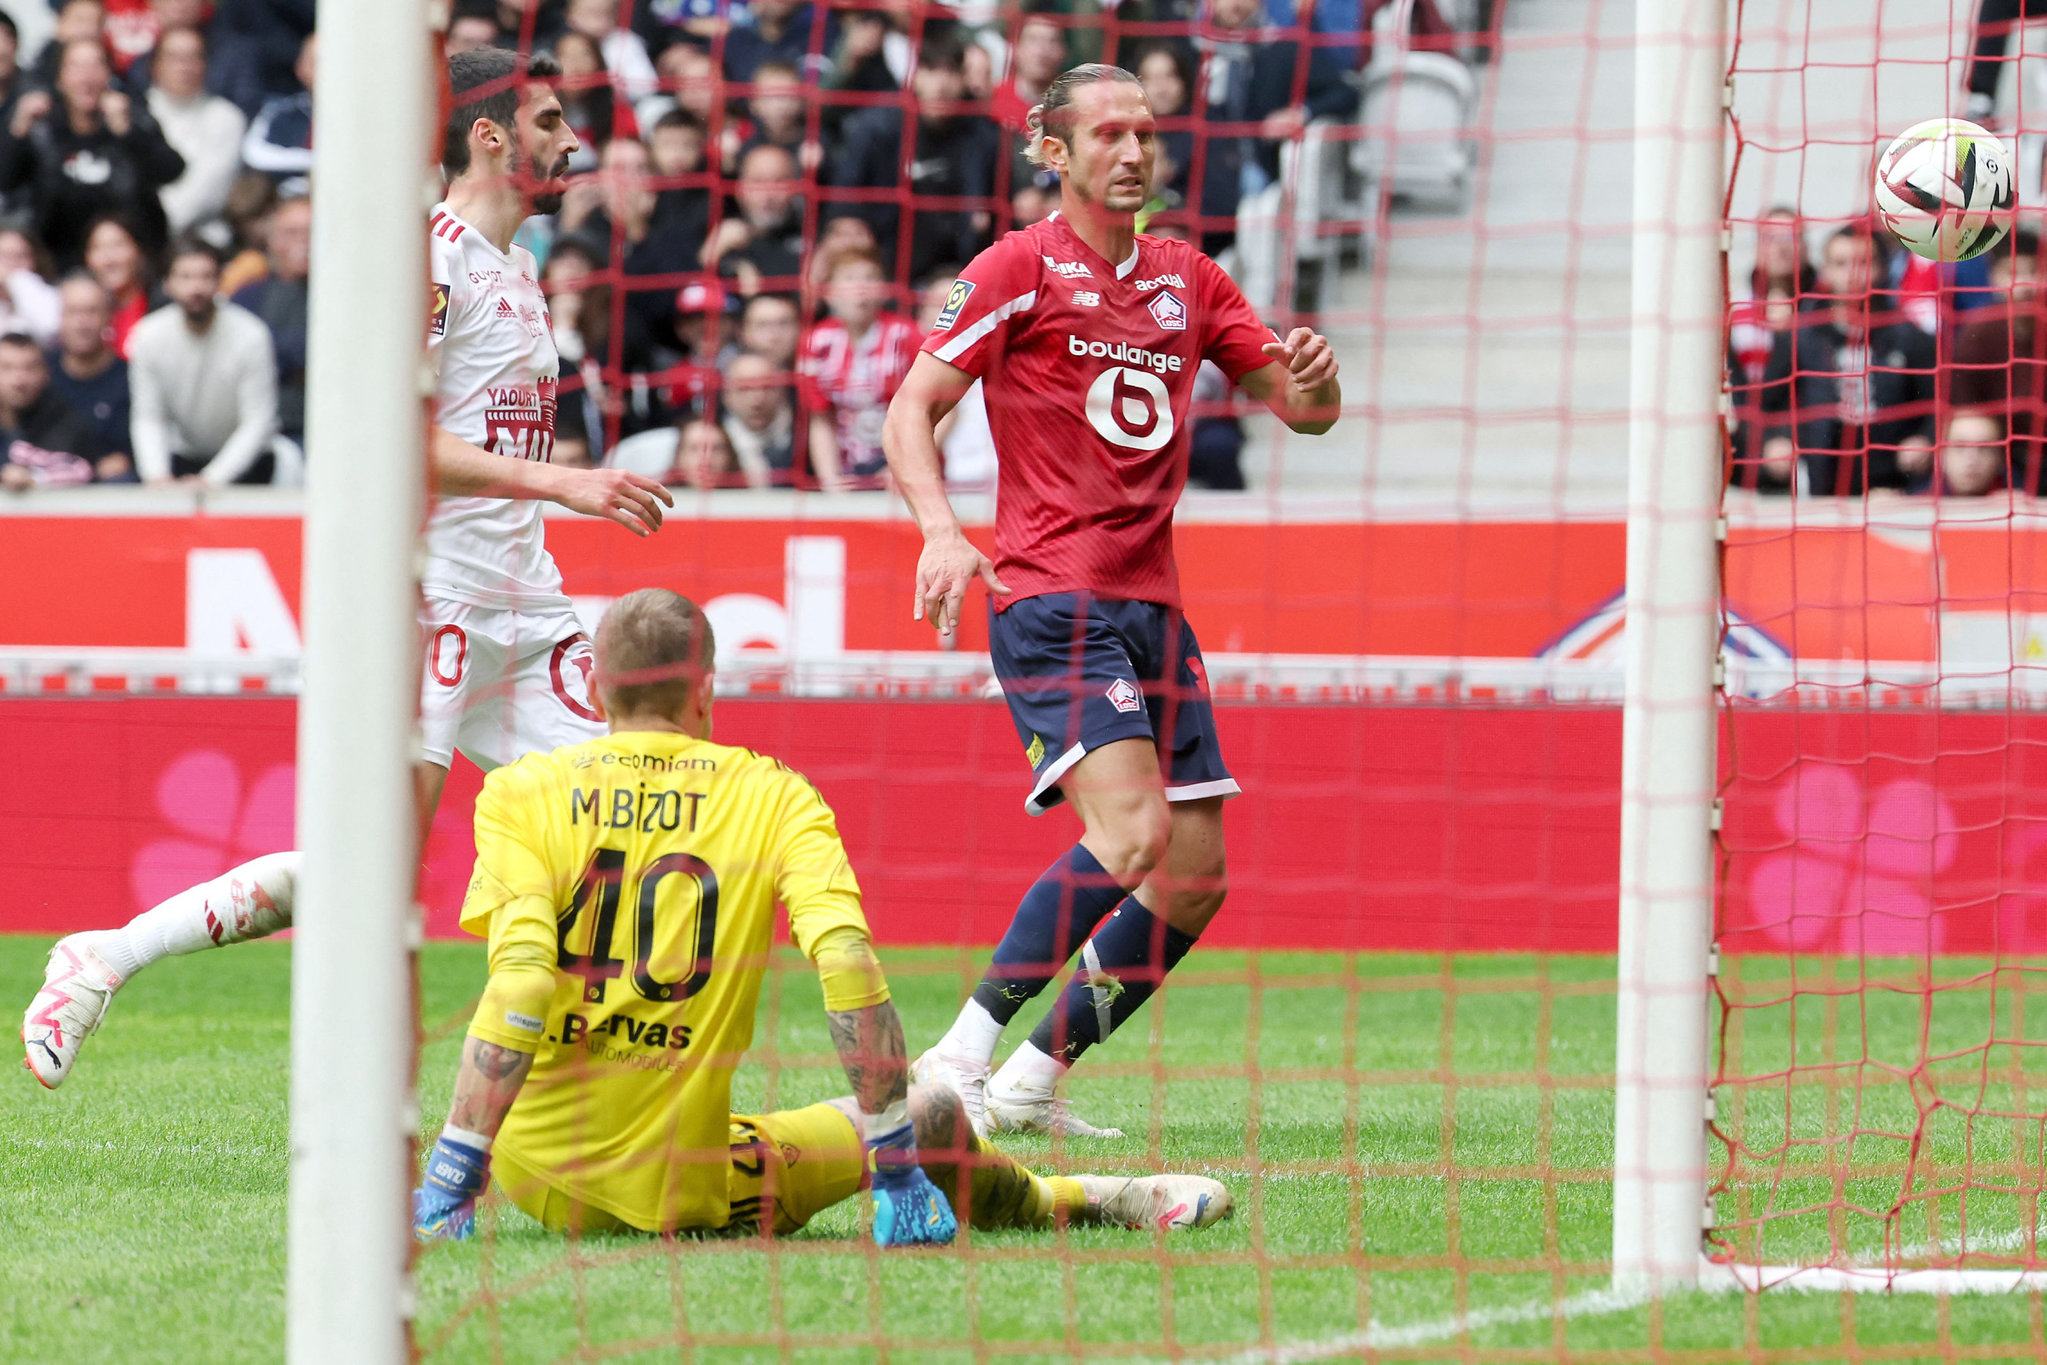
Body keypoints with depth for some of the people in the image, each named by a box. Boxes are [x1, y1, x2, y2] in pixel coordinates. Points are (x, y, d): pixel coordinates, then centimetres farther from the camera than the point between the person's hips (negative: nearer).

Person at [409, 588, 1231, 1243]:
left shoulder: (518, 794, -2)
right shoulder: (771, 796, -1)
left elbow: (518, 984, -14)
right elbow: (846, 962, -13)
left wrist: (449, 1182, -16)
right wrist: (897, 1170, -9)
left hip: (532, 1179, 2)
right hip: (677, 1191, -2)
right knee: (934, 1114, 13)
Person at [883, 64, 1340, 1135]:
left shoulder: (1187, 279, 15)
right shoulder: (1020, 268, -2)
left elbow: (1303, 410, 19)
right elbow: (911, 410, -5)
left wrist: (1313, 382, -6)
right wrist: (941, 531, -22)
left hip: (1151, 603, 7)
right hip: (1050, 597, -7)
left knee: (1195, 877, 3)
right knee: (1133, 832, -25)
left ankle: (1029, 1085, 13)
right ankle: (957, 1060, -21)